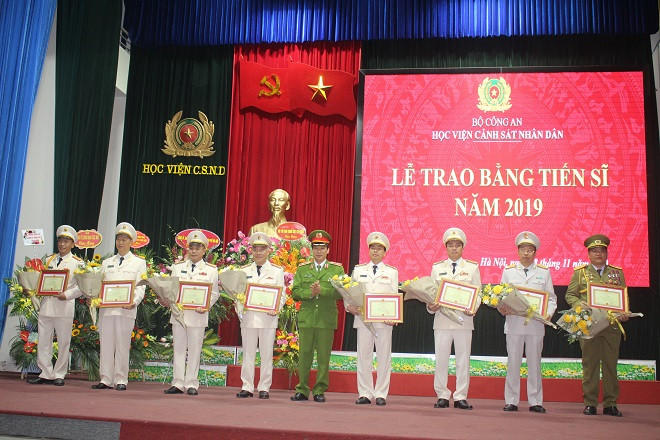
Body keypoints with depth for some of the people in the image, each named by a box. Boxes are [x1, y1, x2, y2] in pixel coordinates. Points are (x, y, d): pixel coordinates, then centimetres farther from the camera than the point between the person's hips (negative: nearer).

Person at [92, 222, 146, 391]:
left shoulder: (139, 263, 9)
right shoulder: (106, 263, 20)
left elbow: (140, 287, 1)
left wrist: (134, 302, -16)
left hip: (126, 309, -3)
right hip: (105, 308, 4)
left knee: (122, 344, -2)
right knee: (105, 343, 4)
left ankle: (120, 380, 5)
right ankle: (105, 379, 11)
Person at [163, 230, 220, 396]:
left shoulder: (211, 270, 6)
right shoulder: (178, 267, 13)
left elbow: (214, 293, 2)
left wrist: (206, 306, -14)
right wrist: (166, 301, -7)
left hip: (198, 315, -2)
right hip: (178, 313, 2)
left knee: (194, 350, 1)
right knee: (179, 349, 6)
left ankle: (191, 384, 8)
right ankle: (178, 383, 12)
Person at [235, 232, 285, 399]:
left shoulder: (277, 271, 7)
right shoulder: (244, 271, 13)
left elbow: (282, 295, 4)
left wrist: (276, 309, -13)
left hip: (268, 318, -2)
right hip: (248, 317, 2)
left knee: (266, 354, 2)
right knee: (248, 353, 4)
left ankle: (264, 387, 10)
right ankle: (247, 387, 12)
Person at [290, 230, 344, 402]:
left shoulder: (337, 269, 7)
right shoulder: (302, 269, 13)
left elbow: (340, 292, -4)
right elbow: (295, 292, 5)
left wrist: (322, 290, -17)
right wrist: (310, 293, -13)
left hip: (326, 319, -1)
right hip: (306, 318, 1)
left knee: (324, 356, 1)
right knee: (304, 355, 3)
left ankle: (320, 391, 10)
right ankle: (302, 390, 12)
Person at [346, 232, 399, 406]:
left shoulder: (392, 272, 10)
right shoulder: (359, 270, 13)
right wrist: (350, 307, -10)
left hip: (384, 320, -1)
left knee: (384, 357, 0)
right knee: (363, 356, 1)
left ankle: (381, 394, 7)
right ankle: (364, 393, 9)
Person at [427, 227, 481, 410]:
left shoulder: (472, 267, 8)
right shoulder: (437, 268, 11)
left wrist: (473, 309, -13)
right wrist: (430, 306, -11)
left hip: (464, 319, -1)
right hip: (442, 319, 1)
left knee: (463, 359, 2)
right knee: (441, 359, 2)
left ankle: (461, 397, 10)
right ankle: (442, 396, 11)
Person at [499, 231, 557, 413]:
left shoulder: (544, 272, 10)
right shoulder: (508, 271, 9)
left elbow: (551, 298, 10)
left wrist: (548, 313, -7)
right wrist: (502, 308, -10)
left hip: (536, 324, 0)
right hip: (514, 323, 0)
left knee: (534, 363, 4)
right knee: (513, 362, 2)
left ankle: (535, 401, 12)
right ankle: (511, 401, 9)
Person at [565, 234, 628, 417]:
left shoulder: (617, 273, 14)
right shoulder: (580, 273, 9)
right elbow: (570, 295, 8)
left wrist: (624, 313, -4)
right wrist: (579, 304, -13)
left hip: (612, 325, 1)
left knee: (611, 363, 3)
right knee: (590, 363, 1)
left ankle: (610, 403, 11)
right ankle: (590, 403, 7)